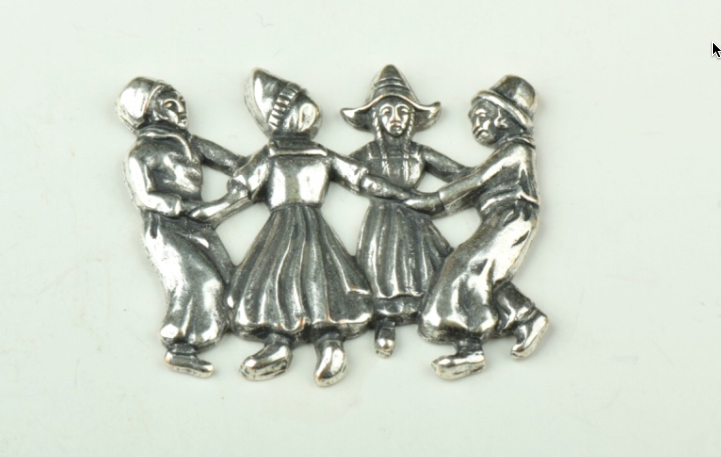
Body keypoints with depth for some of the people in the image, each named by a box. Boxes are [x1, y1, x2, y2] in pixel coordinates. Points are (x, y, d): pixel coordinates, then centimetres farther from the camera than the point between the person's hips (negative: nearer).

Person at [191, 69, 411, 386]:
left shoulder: (268, 156, 11)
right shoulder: (324, 156, 17)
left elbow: (240, 192, 3)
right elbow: (363, 181, 17)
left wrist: (198, 212, 7)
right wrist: (408, 197, 24)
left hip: (279, 228, -2)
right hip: (316, 227, 2)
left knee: (269, 280, -12)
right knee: (322, 278, -9)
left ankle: (278, 341, -34)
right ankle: (329, 339, -34)